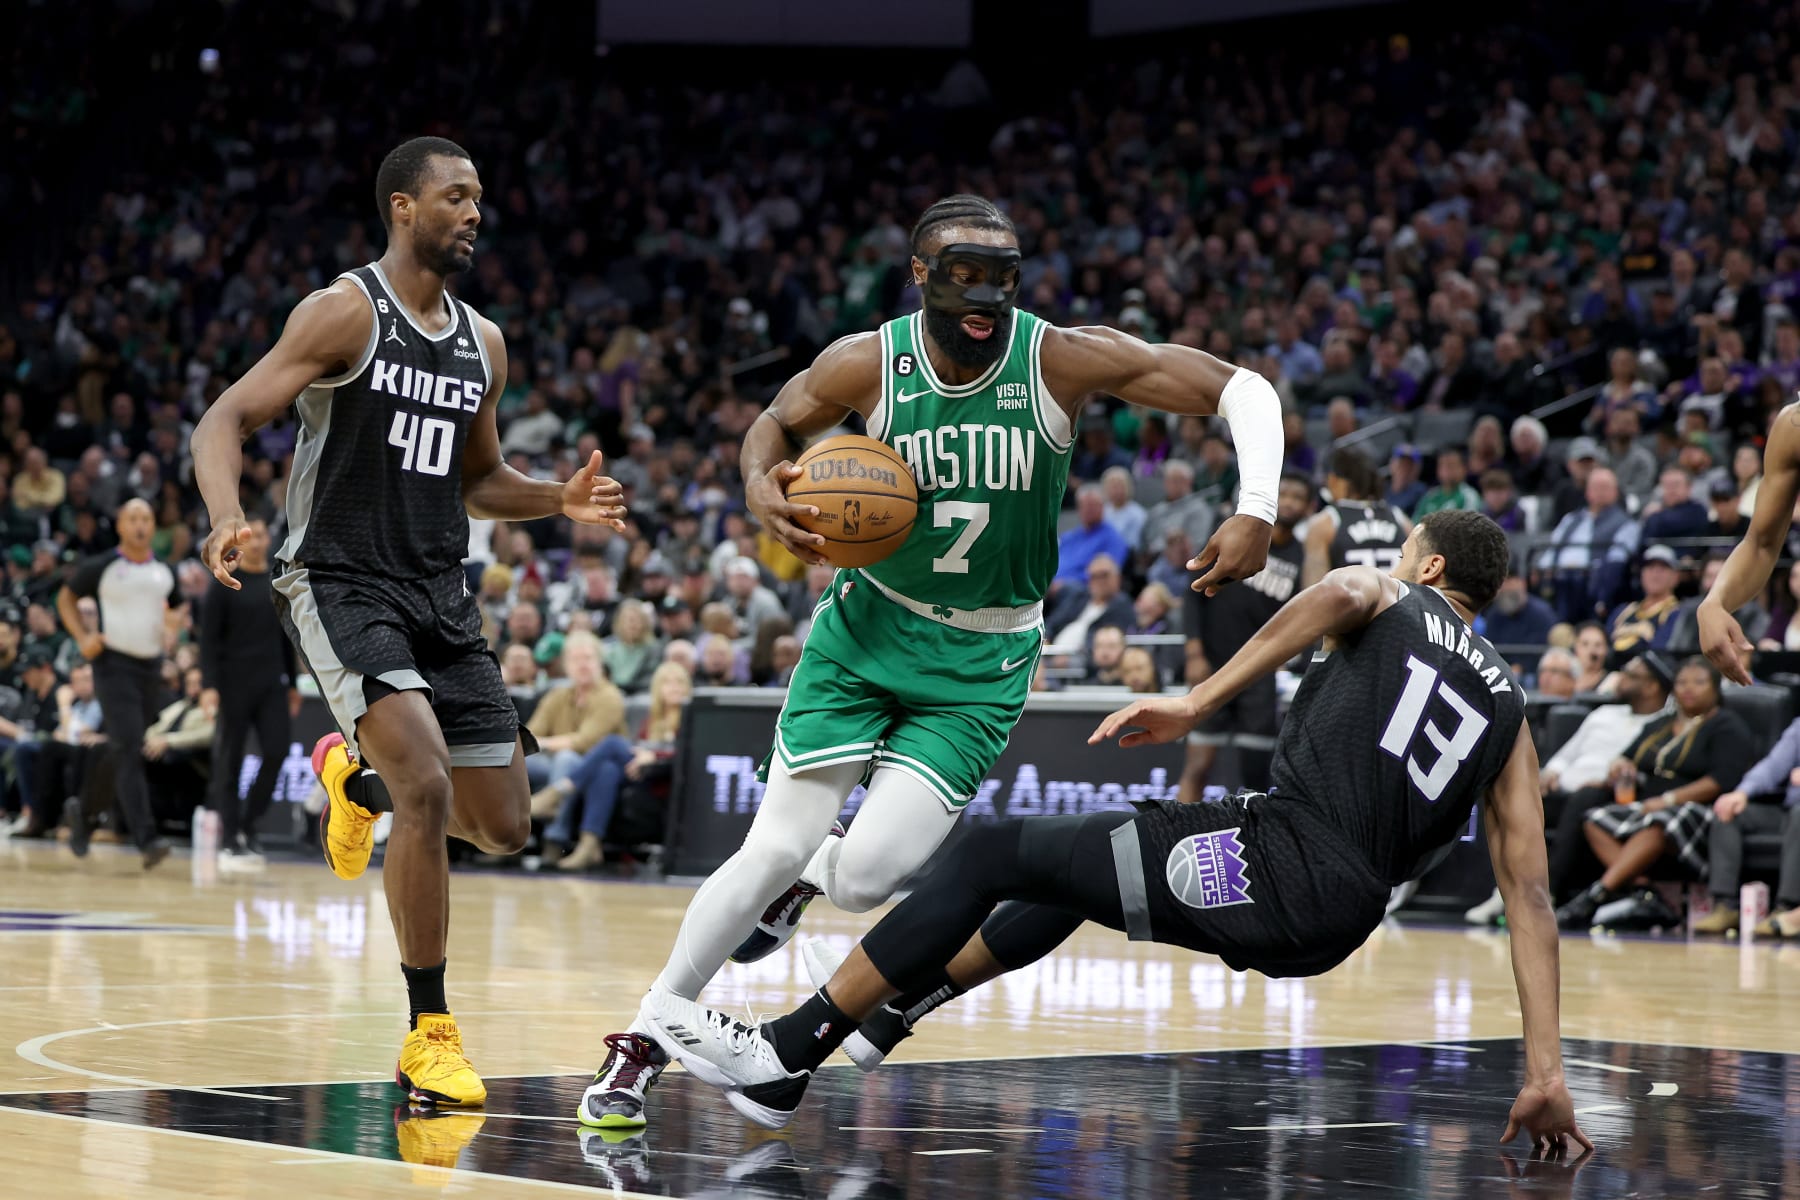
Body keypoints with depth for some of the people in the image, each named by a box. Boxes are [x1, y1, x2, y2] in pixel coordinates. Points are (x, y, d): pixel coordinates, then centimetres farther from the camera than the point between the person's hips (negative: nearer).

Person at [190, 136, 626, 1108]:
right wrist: (227, 520, -31)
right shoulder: (347, 313, -8)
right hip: (340, 586, -7)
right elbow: (226, 420, -11)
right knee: (427, 788, -23)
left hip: (441, 598, 7)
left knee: (502, 826, 5)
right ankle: (429, 1036, -12)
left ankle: (356, 775, 36)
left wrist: (559, 501, 4)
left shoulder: (483, 344, 12)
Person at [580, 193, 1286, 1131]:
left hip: (980, 662, 0)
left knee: (866, 875, -14)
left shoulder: (1062, 360, -18)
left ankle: (804, 881, 25)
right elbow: (778, 422, 7)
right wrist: (761, 487, -16)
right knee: (776, 847, -8)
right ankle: (643, 1040, 9)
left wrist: (1256, 511, -30)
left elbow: (1242, 391, -15)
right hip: (867, 629, 0)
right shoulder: (866, 366, -14)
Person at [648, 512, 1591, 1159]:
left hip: (1282, 863, -7)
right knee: (1077, 867, 32)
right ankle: (884, 1013, 40)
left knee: (991, 856, 4)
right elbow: (1531, 891, 15)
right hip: (1343, 922, 7)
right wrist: (1544, 1070, 11)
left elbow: (1340, 591, -16)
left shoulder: (1384, 598, 13)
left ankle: (781, 1057, 2)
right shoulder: (1507, 710, 24)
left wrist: (1195, 703, -17)